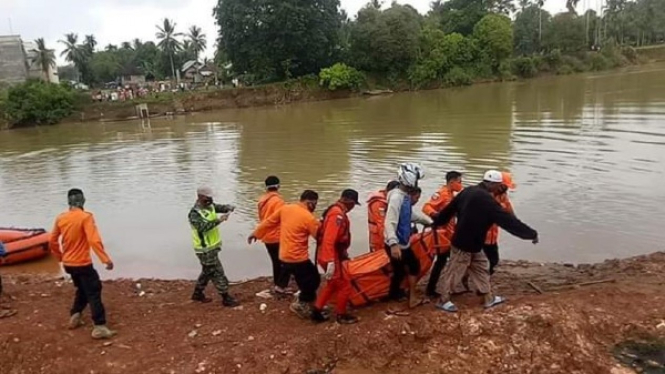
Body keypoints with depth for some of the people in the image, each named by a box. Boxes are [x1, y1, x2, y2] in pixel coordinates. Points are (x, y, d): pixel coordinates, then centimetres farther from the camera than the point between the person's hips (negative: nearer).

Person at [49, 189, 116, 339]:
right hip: (82, 263, -7)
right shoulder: (85, 217, -17)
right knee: (94, 293, -1)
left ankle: (74, 317, 28)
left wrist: (60, 257, 26)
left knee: (82, 289, 26)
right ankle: (99, 327, -4)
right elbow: (94, 241, -26)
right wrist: (106, 259, -26)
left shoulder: (60, 218, 2)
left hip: (68, 263, 7)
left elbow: (52, 241, 11)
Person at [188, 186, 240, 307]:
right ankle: (226, 298, 6)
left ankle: (197, 293, 36)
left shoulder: (210, 206, 6)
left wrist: (229, 208, -24)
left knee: (207, 271, 21)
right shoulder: (194, 213, -21)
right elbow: (202, 226, -35)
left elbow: (222, 207, 0)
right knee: (217, 273, -3)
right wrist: (218, 220, -41)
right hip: (205, 249, -9)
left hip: (212, 247, 9)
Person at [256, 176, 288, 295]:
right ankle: (280, 286, 0)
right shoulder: (277, 200, -18)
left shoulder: (262, 200, 7)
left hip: (267, 237, 8)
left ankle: (276, 285, 27)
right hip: (277, 237, -8)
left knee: (276, 262, 19)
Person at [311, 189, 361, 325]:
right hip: (332, 258, -10)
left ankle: (316, 311, 27)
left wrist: (344, 254, 25)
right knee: (345, 285, 5)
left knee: (333, 284, 22)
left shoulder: (338, 212, 10)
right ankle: (341, 315, 22)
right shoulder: (337, 214, -23)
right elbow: (329, 240, -29)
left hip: (335, 256, 10)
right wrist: (331, 262, -30)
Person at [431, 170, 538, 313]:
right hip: (465, 245, -10)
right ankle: (443, 300, 19)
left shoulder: (468, 191, 2)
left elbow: (449, 209, 12)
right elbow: (508, 220, -23)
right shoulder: (486, 200, -26)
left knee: (481, 268, 19)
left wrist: (436, 223, 26)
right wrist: (532, 234, -15)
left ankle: (489, 298, 30)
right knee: (454, 272, 5)